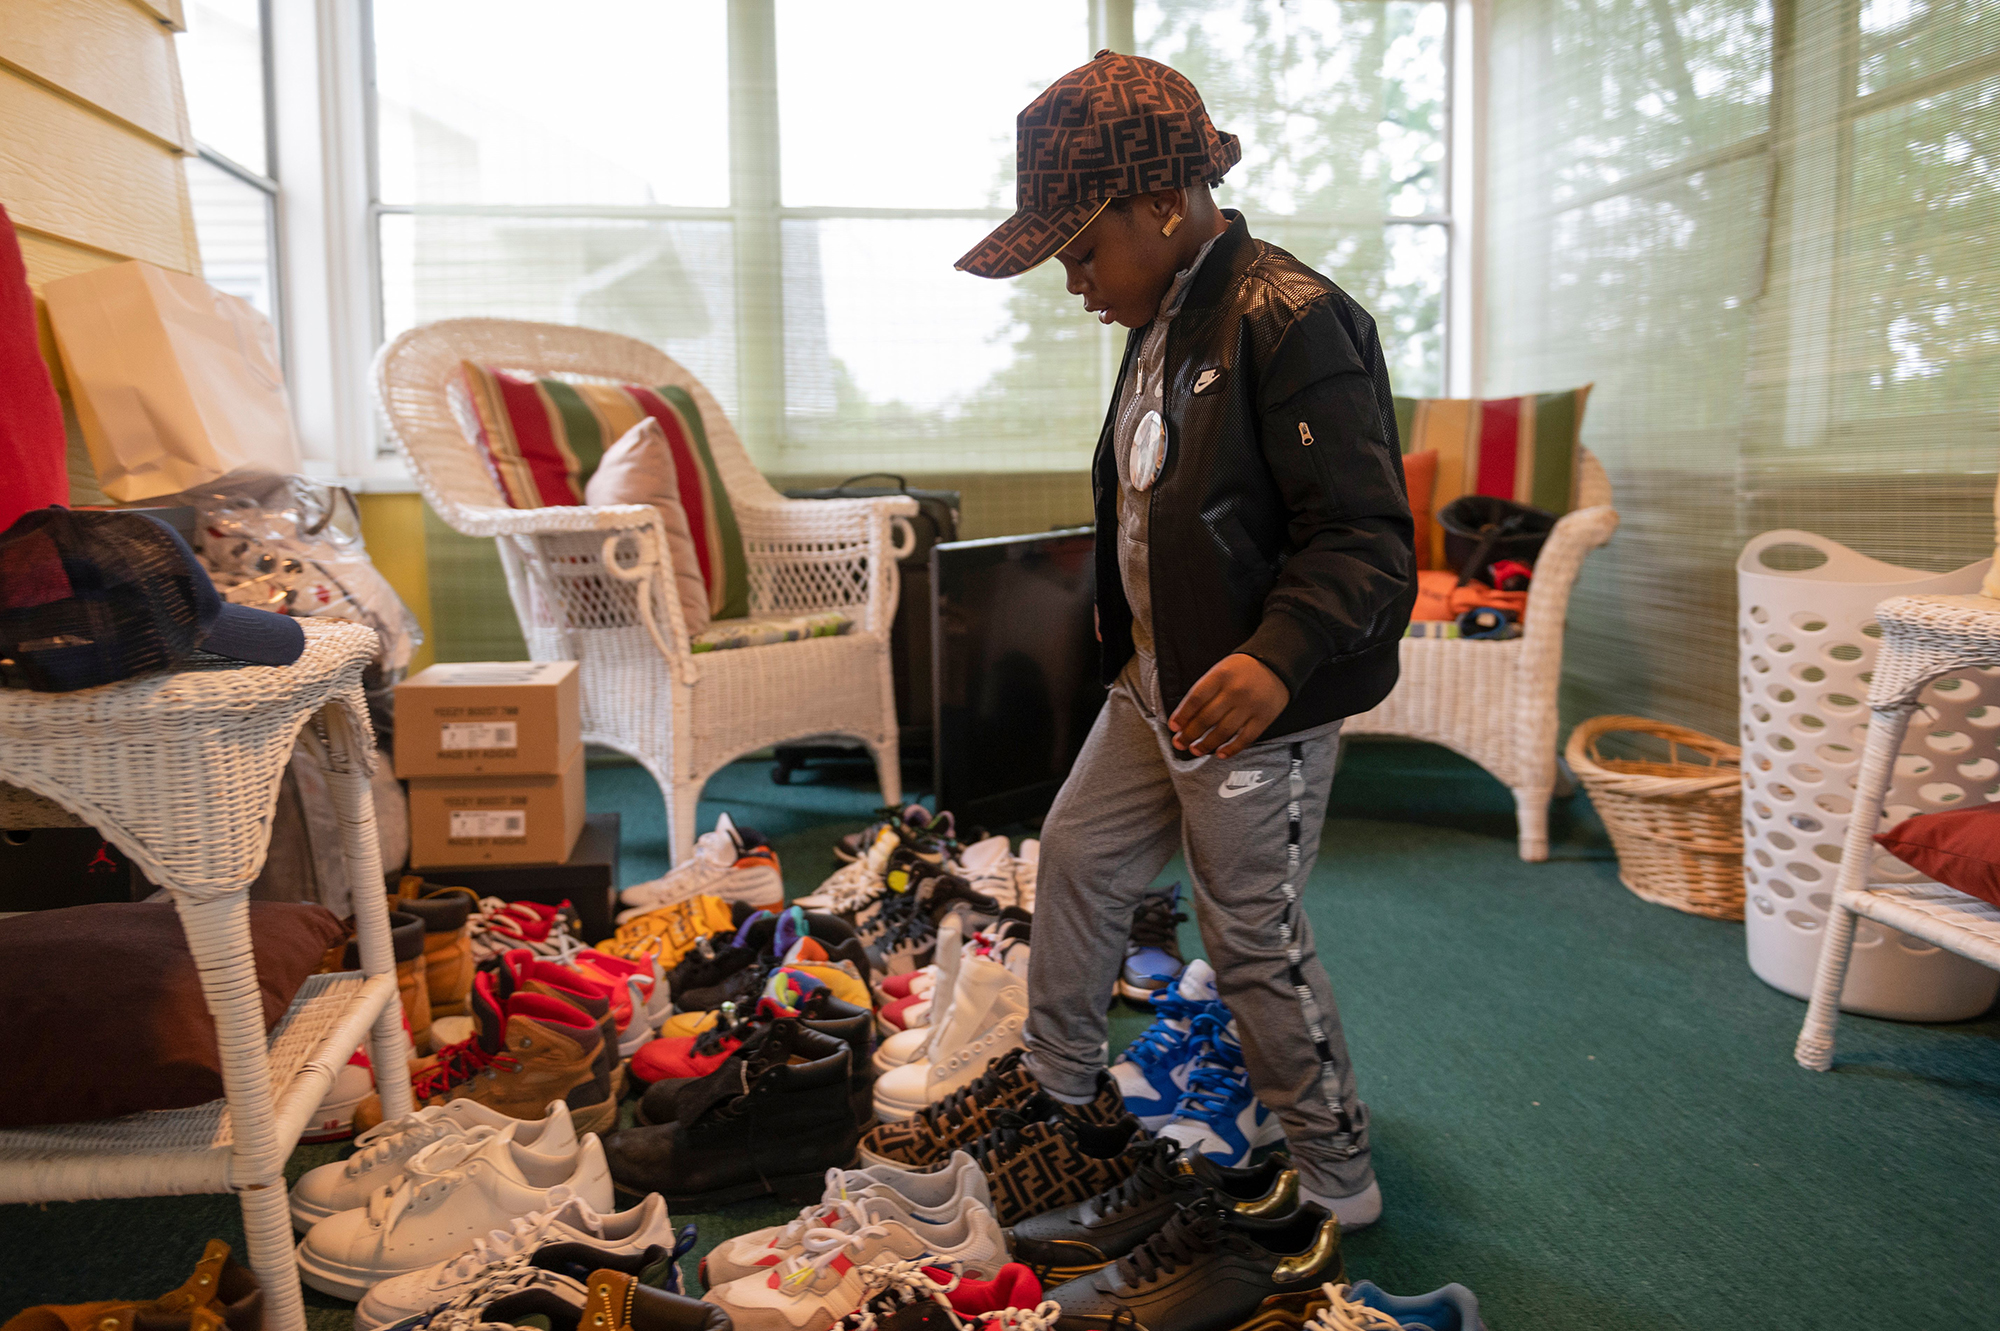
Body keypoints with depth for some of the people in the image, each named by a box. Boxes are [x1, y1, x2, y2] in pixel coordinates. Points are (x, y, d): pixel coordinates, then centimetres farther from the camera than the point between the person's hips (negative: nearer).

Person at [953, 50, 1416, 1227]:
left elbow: (1365, 539, -26)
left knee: (1256, 940, 4)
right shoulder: (1168, 322, 10)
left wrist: (1278, 657, -41)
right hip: (1157, 689, 10)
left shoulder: (1293, 322, -21)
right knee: (1080, 860, 19)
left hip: (1255, 711, -10)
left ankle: (1336, 1170, 28)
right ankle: (1059, 1090, 42)